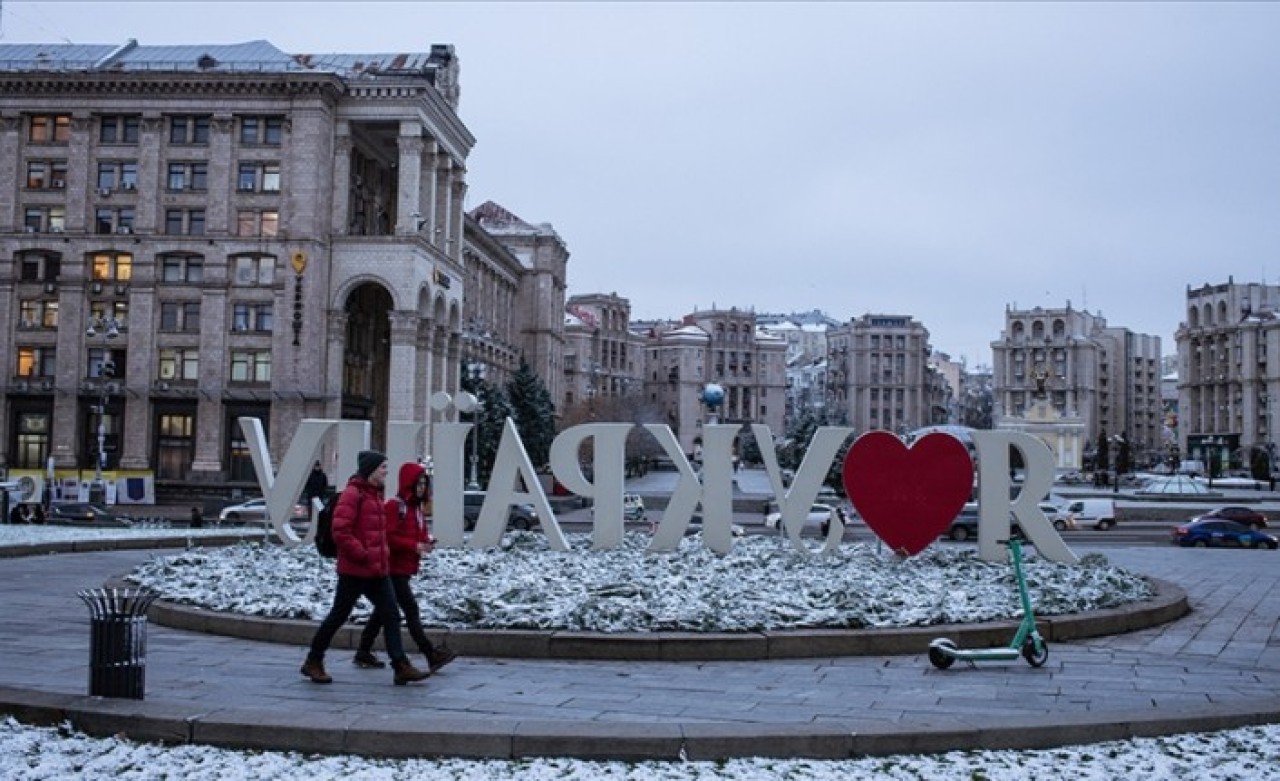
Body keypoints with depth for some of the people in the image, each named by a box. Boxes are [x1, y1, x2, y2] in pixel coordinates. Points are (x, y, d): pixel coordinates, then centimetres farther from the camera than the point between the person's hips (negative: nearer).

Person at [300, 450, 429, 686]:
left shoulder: (375, 494, 16)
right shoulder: (353, 494, -14)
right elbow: (340, 531, -21)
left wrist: (383, 555, 14)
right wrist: (363, 555, -19)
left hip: (377, 570, 9)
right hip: (355, 570, -9)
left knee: (391, 615, 1)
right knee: (339, 616, 3)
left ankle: (401, 666, -1)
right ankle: (313, 662, 19)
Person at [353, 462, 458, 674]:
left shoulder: (417, 507, 14)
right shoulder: (394, 505, -14)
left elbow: (419, 533, 23)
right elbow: (388, 537, -19)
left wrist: (426, 542, 1)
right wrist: (415, 546, -22)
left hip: (406, 568, 9)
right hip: (394, 567, -9)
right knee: (411, 609, -9)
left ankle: (363, 653, 22)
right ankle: (432, 656, -11)